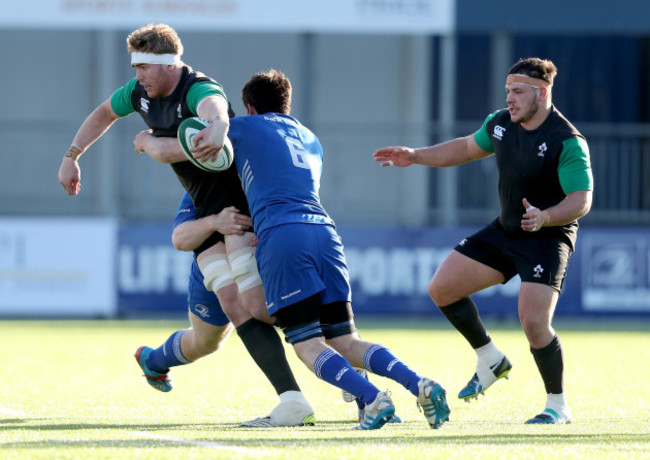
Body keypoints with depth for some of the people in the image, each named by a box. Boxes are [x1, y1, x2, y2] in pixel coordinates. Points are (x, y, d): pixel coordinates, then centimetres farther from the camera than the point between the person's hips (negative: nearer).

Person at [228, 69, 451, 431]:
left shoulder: (241, 129, 18)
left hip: (280, 235, -5)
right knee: (345, 342, 4)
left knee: (308, 345, -6)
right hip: (324, 230, 5)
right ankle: (419, 384, -19)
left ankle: (372, 398, -29)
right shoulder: (311, 140, 33)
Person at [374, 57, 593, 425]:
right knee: (442, 287, 3)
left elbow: (581, 200, -26)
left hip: (548, 239, -8)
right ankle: (491, 361, 21)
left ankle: (558, 407, -2)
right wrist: (415, 156, 15)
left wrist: (544, 217, -43)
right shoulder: (500, 123, 0)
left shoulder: (568, 142, -23)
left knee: (534, 321, -22)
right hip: (505, 230, 8)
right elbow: (467, 148, 19)